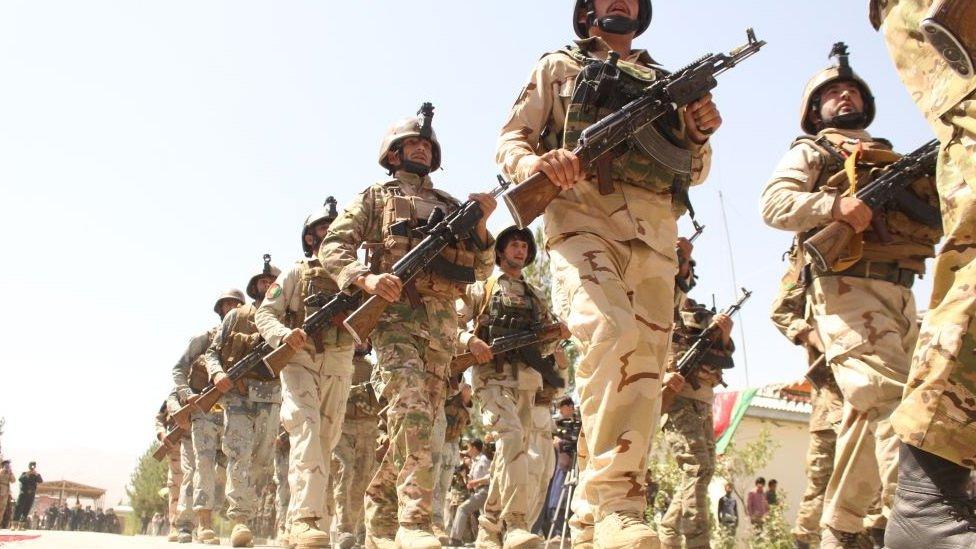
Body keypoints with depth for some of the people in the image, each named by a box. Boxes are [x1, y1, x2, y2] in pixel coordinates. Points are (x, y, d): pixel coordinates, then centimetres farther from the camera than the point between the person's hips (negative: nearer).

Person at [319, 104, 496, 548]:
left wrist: (480, 226, 0)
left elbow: (482, 269, 19)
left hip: (442, 324, 5)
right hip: (395, 313, -5)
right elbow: (332, 247, 3)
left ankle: (379, 512, 18)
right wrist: (366, 278, -17)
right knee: (411, 412, -21)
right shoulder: (376, 196, 14)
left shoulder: (452, 206, 24)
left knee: (417, 420, 5)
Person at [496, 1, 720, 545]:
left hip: (654, 232, 4)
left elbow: (693, 171, 27)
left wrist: (698, 136, 4)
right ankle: (616, 503, -28)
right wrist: (536, 162, -12)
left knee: (644, 370, -5)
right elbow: (510, 139, 12)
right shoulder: (559, 67, 21)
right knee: (611, 328, -31)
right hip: (582, 217, -4)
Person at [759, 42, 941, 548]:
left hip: (899, 294, 6)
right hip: (848, 286, -6)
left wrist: (937, 193, 3)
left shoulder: (896, 161, 29)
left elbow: (935, 224, 25)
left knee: (870, 413, 3)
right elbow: (773, 203, -4)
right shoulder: (811, 152, 13)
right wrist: (835, 206, -20)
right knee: (892, 398, -20)